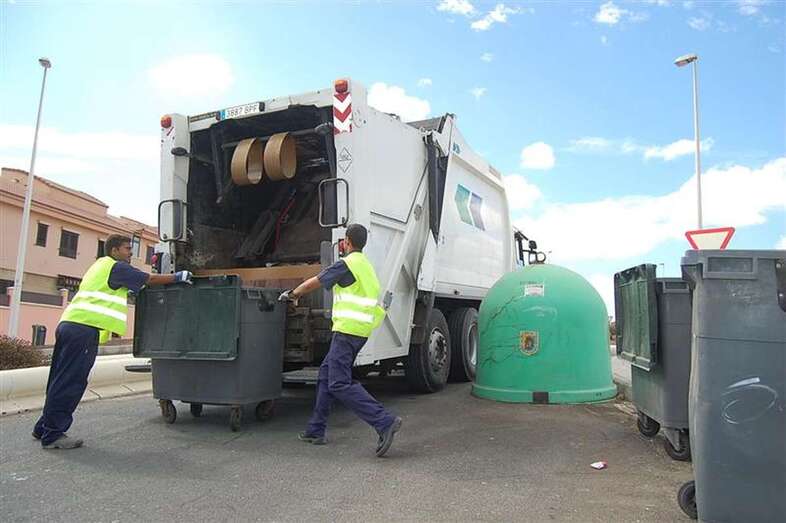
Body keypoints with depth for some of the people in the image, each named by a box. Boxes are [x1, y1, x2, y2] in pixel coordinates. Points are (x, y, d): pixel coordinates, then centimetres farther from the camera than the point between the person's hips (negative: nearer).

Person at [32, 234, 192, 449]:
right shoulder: (116, 266, -2)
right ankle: (52, 435, 0)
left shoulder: (100, 265, 27)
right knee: (70, 383, -5)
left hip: (69, 324, 10)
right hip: (85, 328, -10)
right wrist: (177, 277, 8)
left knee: (60, 381, 16)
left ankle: (44, 427, 24)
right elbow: (149, 279, -1)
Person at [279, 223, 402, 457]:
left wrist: (292, 294, 16)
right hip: (360, 330, 10)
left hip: (348, 329, -10)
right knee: (326, 374, 16)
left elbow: (313, 283, -1)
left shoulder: (346, 264, -9)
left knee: (340, 383, -11)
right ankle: (316, 430, 23)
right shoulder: (365, 264, 19)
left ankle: (385, 421, -18)